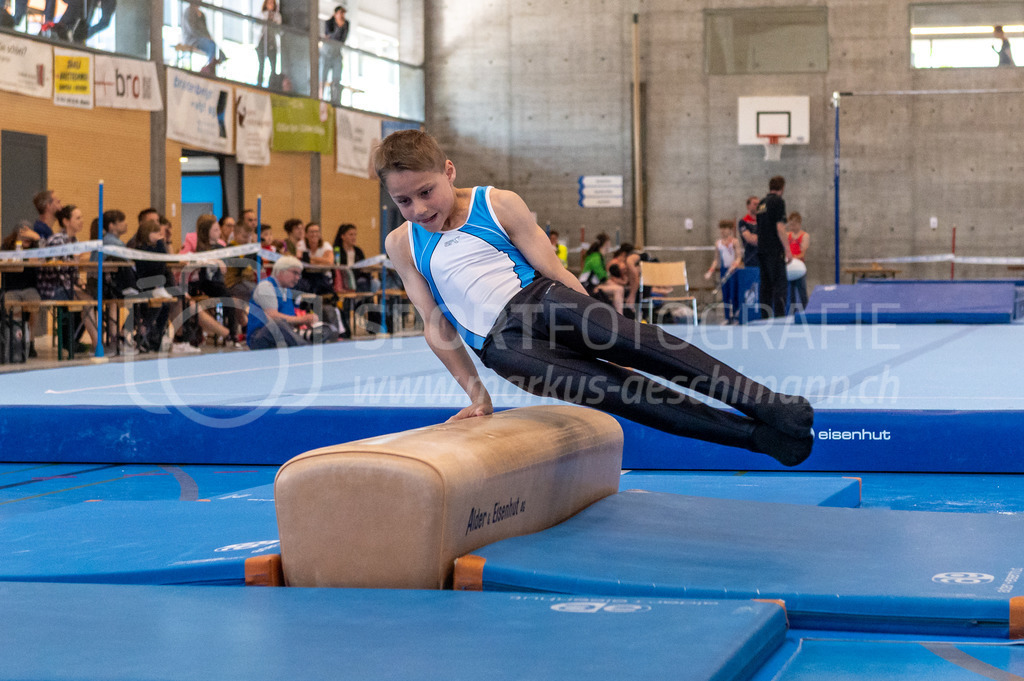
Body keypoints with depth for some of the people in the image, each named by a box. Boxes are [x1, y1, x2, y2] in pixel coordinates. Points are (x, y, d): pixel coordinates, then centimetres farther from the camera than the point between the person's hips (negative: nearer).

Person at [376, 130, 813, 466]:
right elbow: (434, 325, 11)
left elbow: (556, 273, 3)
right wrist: (475, 392, 6)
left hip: (539, 299, 1)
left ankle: (766, 403, -37)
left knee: (631, 340, -31)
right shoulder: (401, 246, 8)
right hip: (501, 344, 0)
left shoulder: (498, 205, 4)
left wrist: (603, 336, -2)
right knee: (607, 388, -26)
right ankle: (755, 435, -32)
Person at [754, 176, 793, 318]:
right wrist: (787, 250, -13)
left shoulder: (761, 203, 15)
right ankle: (779, 316, -13)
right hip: (774, 250, -8)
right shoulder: (778, 201, -9)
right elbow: (780, 227, -15)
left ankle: (765, 317, 8)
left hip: (761, 249, 8)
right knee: (780, 284, -7)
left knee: (766, 285, 9)